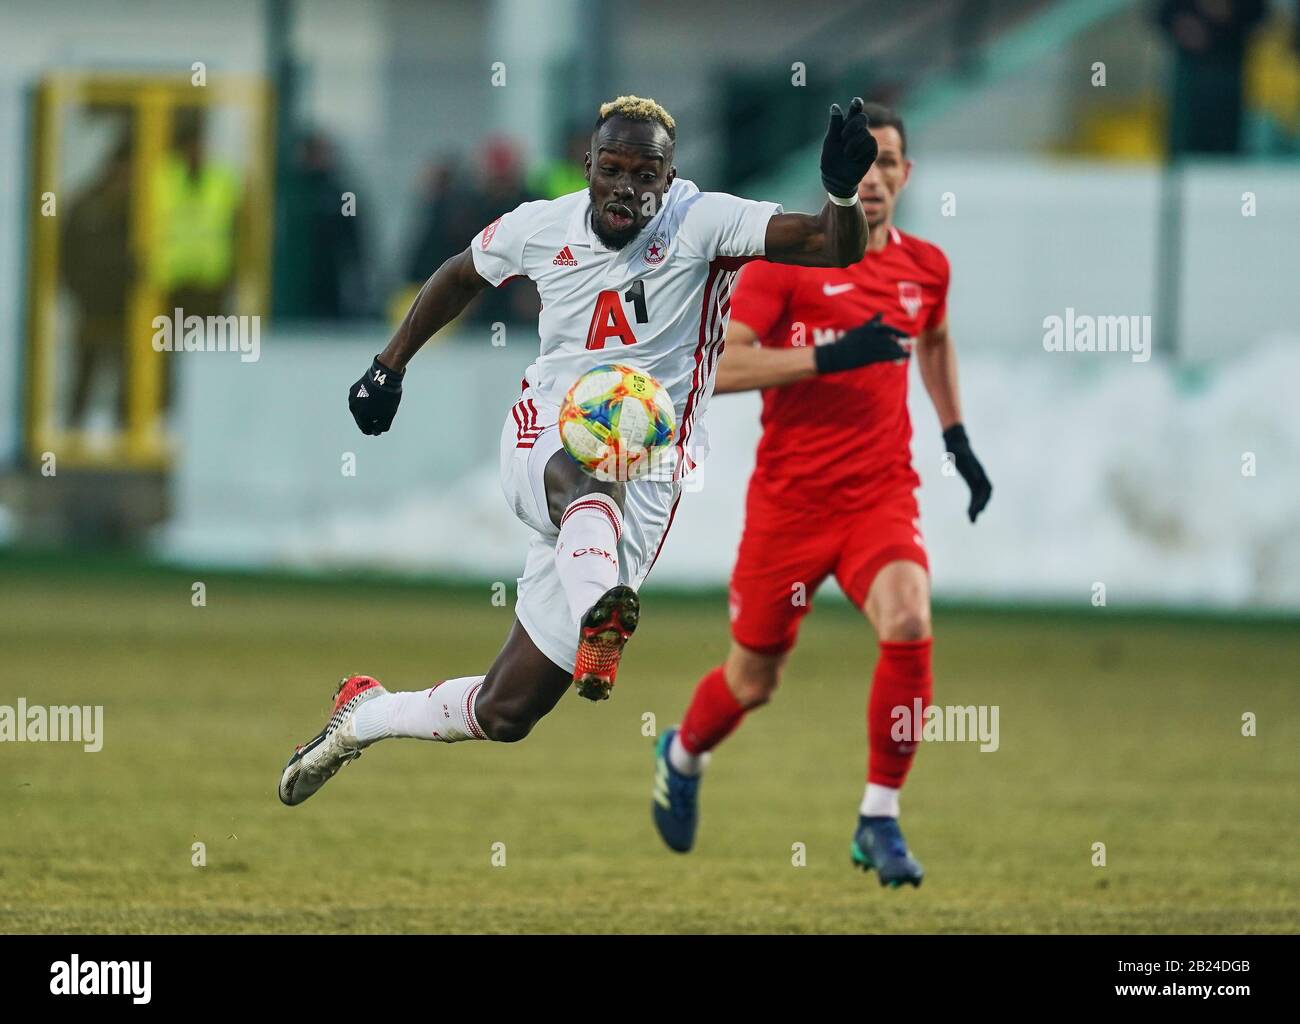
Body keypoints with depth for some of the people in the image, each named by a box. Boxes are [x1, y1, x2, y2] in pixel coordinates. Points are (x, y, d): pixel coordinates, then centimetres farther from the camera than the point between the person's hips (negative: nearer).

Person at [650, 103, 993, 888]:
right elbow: (723, 367, -17)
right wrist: (832, 356, -26)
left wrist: (958, 439, 24)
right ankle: (683, 757, 45)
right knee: (753, 681, 9)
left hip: (882, 494, 2)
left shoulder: (926, 268, 6)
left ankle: (880, 821, -12)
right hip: (789, 498, -2)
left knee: (908, 626, -26)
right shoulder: (785, 259, -9)